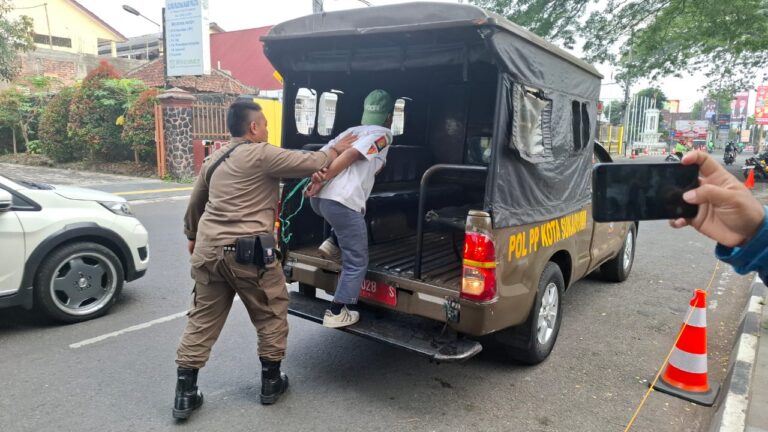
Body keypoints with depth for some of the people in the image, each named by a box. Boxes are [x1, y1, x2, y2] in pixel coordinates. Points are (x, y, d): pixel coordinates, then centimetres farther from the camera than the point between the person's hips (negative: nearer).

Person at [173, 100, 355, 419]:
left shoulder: (215, 159, 17)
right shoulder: (261, 154, -7)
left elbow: (195, 203, 27)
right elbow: (312, 163, -6)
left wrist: (192, 236, 43)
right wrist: (336, 149, 14)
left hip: (208, 250, 7)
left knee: (202, 321, 15)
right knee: (271, 315, 13)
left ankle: (185, 394, 20)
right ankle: (271, 382, 25)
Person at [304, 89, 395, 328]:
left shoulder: (352, 130, 26)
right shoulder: (383, 134, 5)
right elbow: (351, 156, -11)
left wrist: (317, 179, -1)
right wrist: (323, 180, -12)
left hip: (318, 198, 7)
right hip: (341, 203, -7)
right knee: (356, 262, 8)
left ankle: (332, 243, 20)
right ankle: (336, 313, 11)